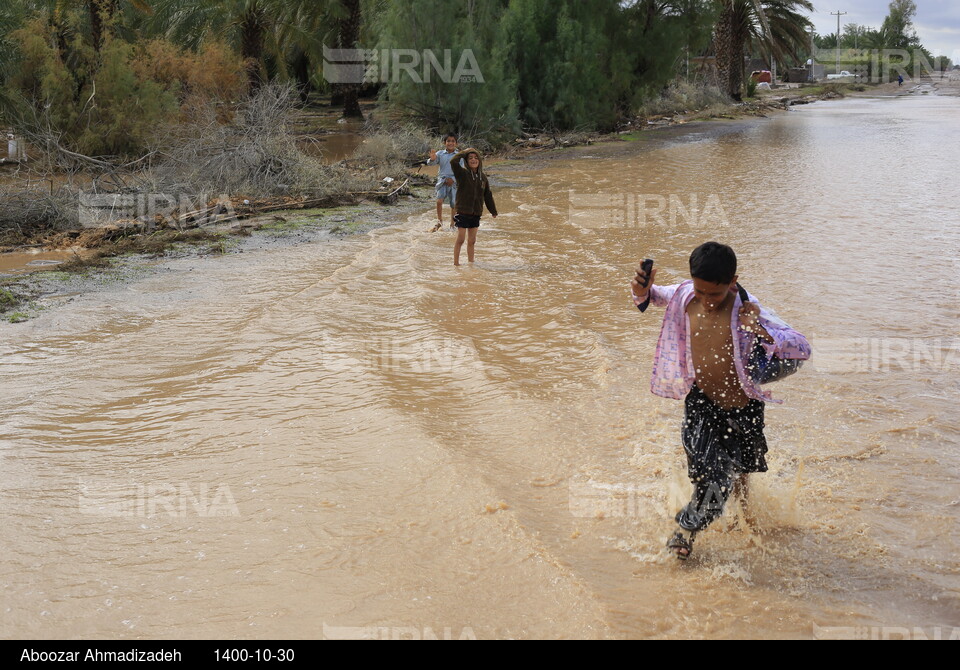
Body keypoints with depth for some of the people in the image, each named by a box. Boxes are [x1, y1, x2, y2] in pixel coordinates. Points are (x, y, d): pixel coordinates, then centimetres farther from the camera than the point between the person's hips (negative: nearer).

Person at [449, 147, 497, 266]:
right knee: (460, 240, -2)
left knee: (471, 241, 12)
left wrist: (493, 211, 19)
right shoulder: (462, 173, -6)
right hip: (463, 212, -5)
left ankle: (471, 263, 20)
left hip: (476, 213, 5)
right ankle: (456, 263, 6)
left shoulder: (483, 177, 9)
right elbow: (453, 161, -25)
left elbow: (488, 195, 16)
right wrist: (465, 152, -11)